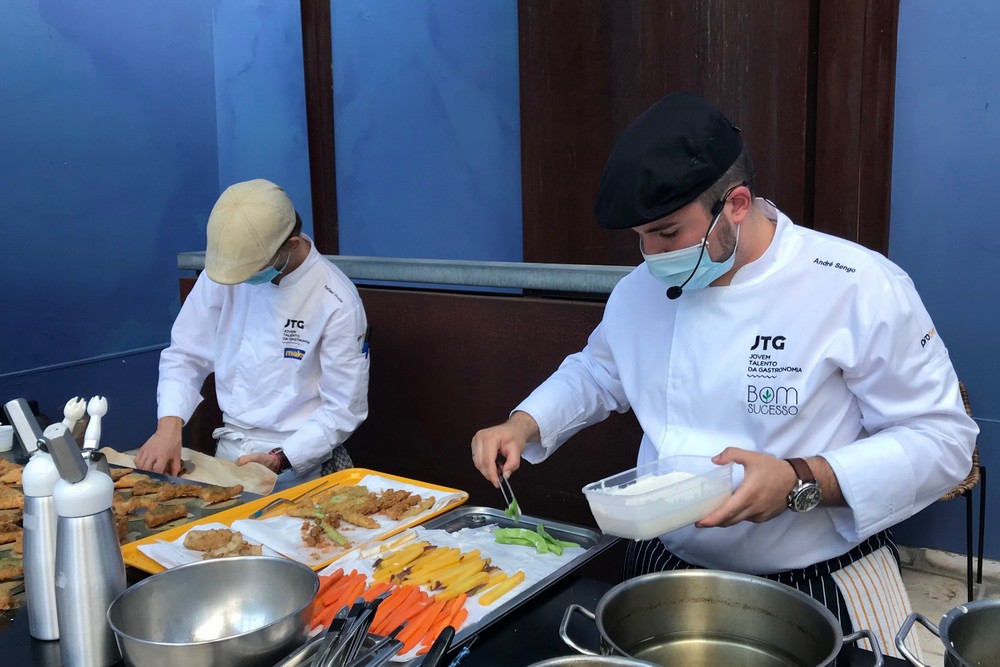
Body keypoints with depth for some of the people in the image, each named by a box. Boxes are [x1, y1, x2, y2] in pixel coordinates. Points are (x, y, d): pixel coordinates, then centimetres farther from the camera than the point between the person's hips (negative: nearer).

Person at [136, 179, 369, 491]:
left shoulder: (337, 303, -16)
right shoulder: (223, 273, -4)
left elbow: (344, 408, -11)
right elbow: (185, 356, 4)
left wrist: (279, 460, -19)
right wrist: (168, 425, -12)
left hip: (298, 460, -4)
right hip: (230, 448, 4)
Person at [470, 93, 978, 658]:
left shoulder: (861, 289, -18)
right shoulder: (642, 289, -1)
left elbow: (943, 437, -15)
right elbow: (597, 373, 16)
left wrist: (803, 482, -29)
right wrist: (524, 425, -1)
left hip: (825, 588, -4)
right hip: (667, 568, 4)